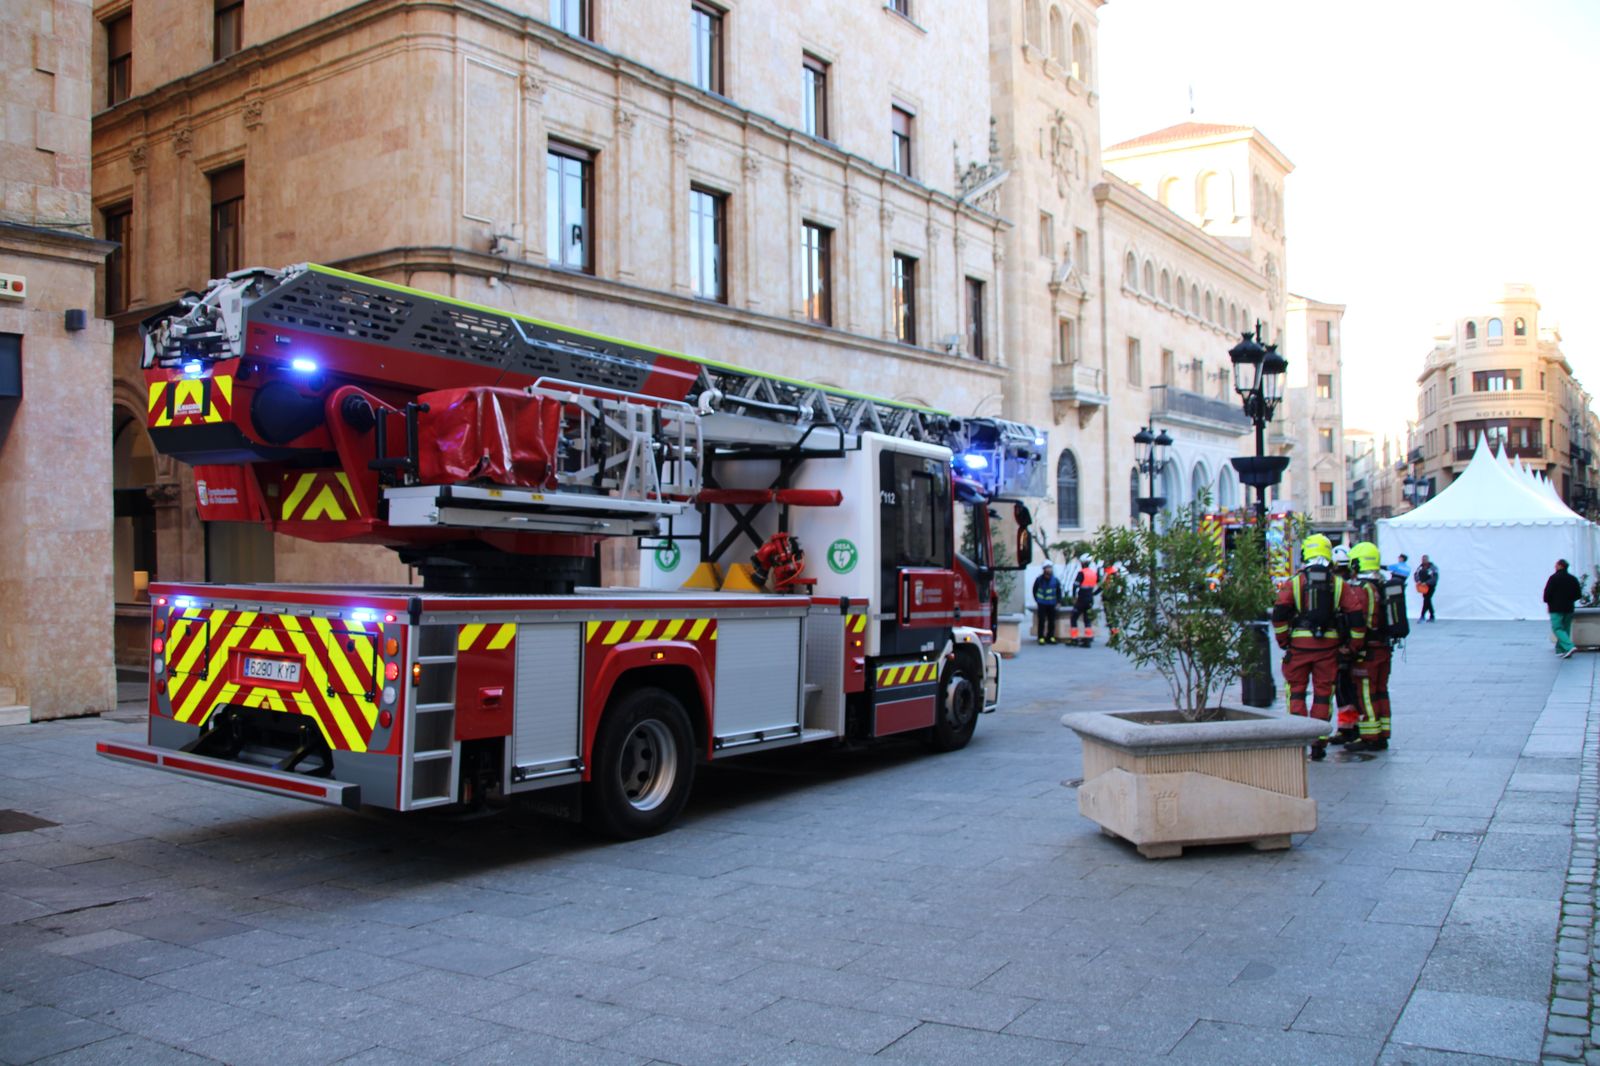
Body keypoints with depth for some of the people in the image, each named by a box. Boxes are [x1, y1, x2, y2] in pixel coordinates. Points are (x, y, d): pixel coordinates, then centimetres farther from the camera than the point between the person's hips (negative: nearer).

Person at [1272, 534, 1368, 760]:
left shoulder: (1293, 582, -1)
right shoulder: (1340, 584, 4)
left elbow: (1279, 613, -10)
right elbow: (1357, 615, 0)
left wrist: (1283, 641, 1)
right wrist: (1353, 646, 8)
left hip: (1299, 643, -1)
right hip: (1329, 645, 1)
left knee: (1296, 691, 10)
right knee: (1323, 694, 8)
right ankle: (1318, 742, 10)